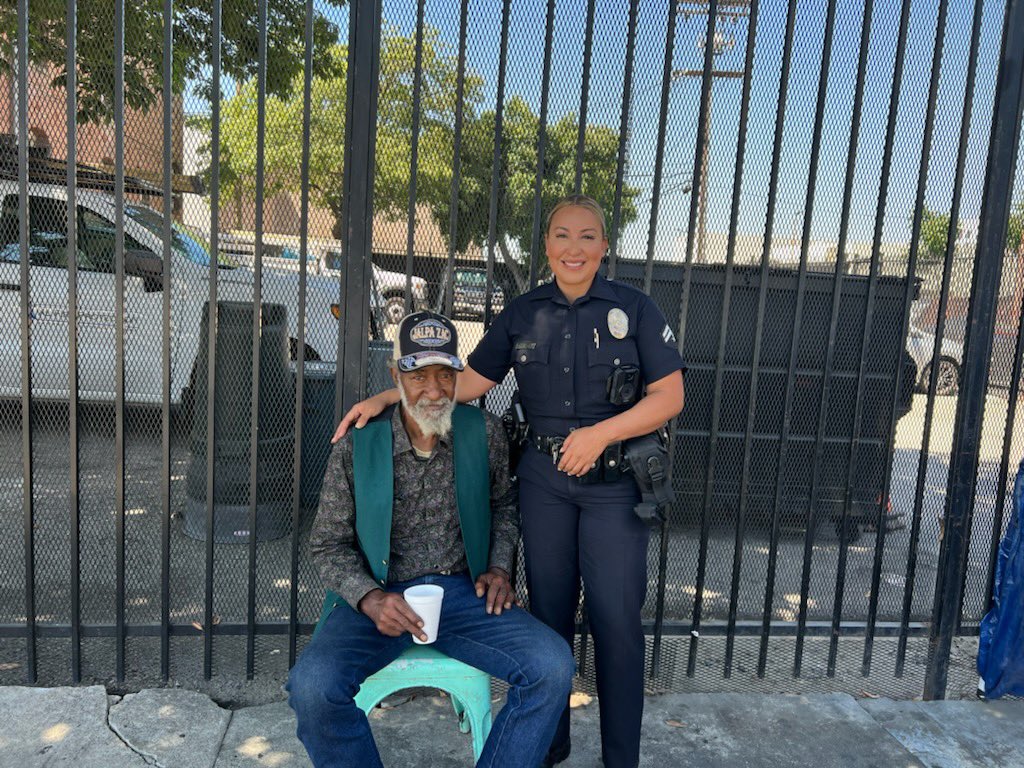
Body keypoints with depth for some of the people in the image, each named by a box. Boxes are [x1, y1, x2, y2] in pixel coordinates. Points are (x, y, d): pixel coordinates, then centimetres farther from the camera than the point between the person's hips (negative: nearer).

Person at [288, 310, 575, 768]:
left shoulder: (484, 433, 1)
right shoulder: (356, 449, -5)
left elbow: (503, 503, 17)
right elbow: (328, 544, 1)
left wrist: (499, 567, 2)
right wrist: (370, 598, -16)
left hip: (462, 593, 2)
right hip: (380, 597, -1)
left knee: (552, 666, -21)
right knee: (312, 685, -29)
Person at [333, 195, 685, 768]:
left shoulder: (634, 308, -3)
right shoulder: (523, 314, 6)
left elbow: (669, 396, -6)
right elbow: (469, 382, 8)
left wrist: (599, 434, -17)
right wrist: (388, 397, 1)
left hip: (614, 483, -2)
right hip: (543, 479, 3)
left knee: (616, 619, 2)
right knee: (549, 611, 13)